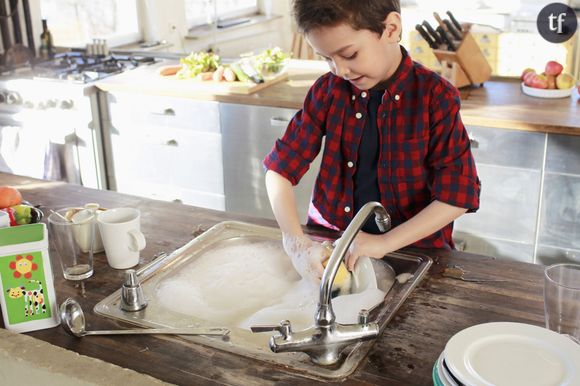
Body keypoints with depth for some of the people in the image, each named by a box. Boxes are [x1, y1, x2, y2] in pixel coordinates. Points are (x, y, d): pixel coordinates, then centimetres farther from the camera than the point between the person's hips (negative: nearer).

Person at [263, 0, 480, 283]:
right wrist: (296, 243, -17)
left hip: (410, 250, -2)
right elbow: (280, 168, -3)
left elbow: (459, 193, -13)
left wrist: (385, 243, -21)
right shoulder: (327, 90, -2)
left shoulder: (435, 96, -11)